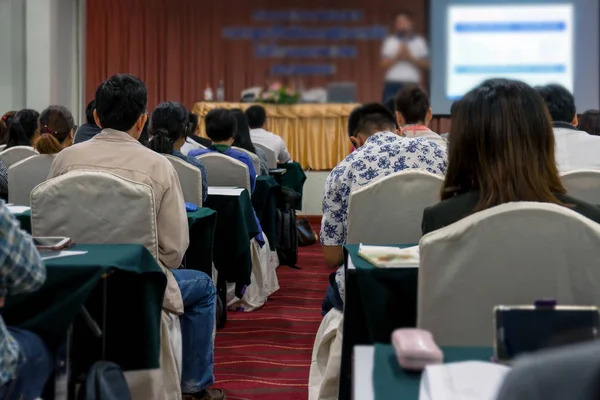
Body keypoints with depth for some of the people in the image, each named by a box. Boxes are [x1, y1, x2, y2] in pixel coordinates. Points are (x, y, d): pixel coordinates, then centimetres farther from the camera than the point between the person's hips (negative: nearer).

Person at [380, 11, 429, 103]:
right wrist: (397, 57, -13)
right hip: (392, 85, 0)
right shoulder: (389, 41, 7)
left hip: (412, 85, 0)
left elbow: (426, 65, 3)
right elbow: (383, 64, 1)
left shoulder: (420, 41, 7)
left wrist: (410, 58, -11)